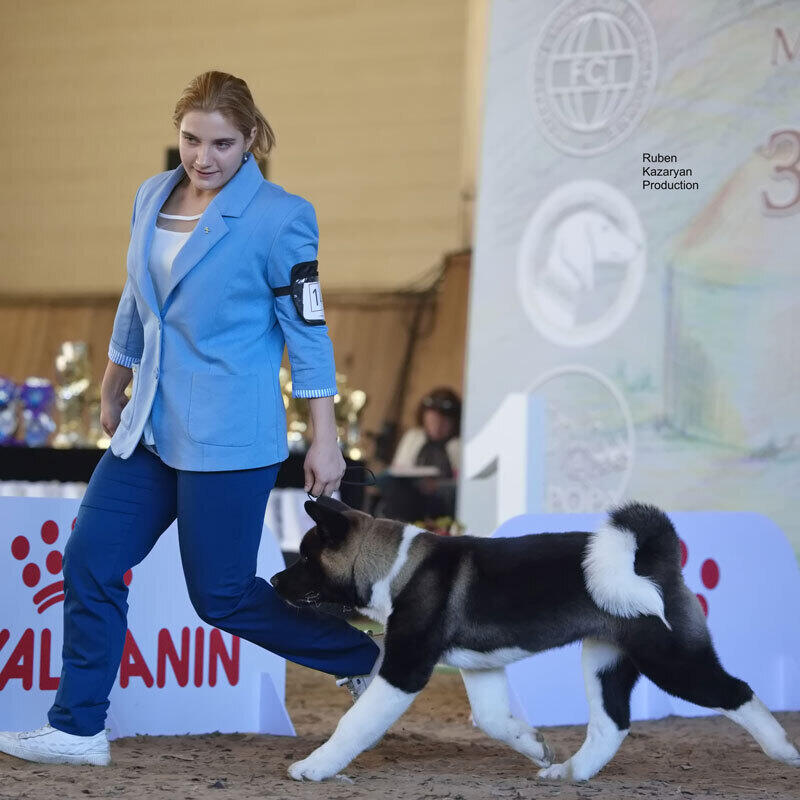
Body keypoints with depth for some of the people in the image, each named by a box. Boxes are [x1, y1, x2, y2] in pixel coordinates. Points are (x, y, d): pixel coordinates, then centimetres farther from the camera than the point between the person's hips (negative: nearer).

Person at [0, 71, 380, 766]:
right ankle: (78, 729, 14)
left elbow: (308, 330, -9)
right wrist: (112, 392, 27)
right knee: (90, 561, 3)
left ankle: (367, 658, 15)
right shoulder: (154, 197, 8)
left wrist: (324, 441, -9)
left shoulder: (279, 217, -11)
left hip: (228, 439, -7)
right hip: (151, 427, 7)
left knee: (220, 595, -2)